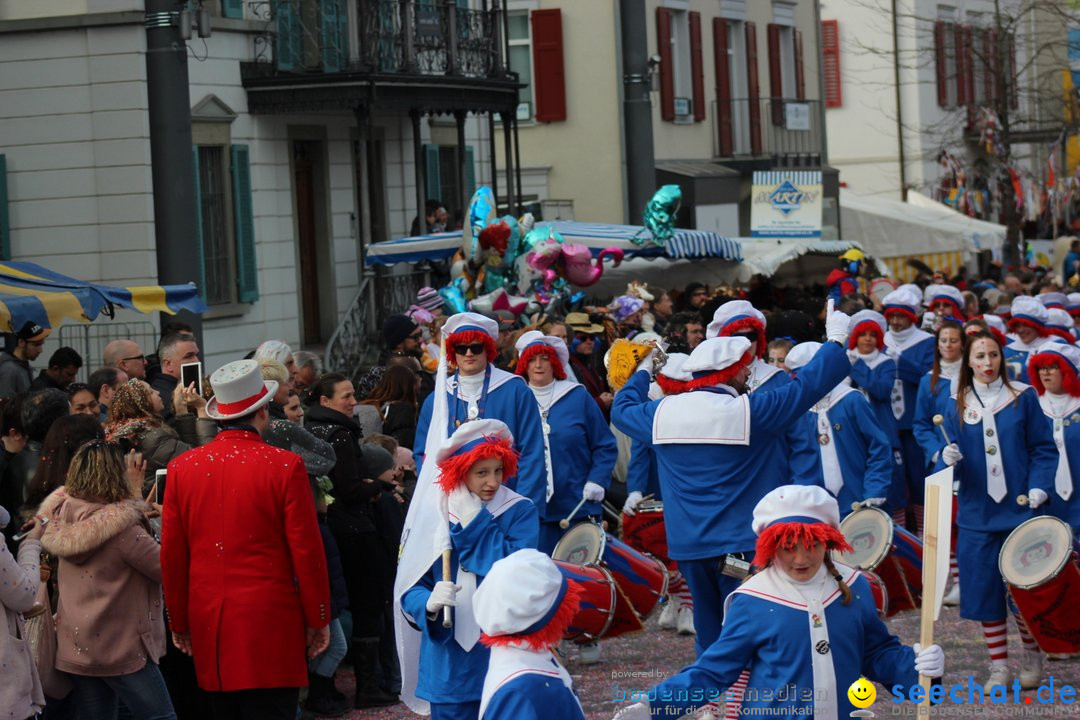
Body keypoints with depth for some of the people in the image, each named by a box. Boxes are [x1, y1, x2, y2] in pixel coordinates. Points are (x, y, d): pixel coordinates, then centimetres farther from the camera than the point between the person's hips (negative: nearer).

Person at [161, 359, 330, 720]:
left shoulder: (181, 468, 2)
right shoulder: (285, 466, -9)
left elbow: (172, 556, 7)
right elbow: (307, 551, -6)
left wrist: (180, 622, 17)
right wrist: (318, 619, 4)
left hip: (208, 625, 4)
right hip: (270, 623, -4)